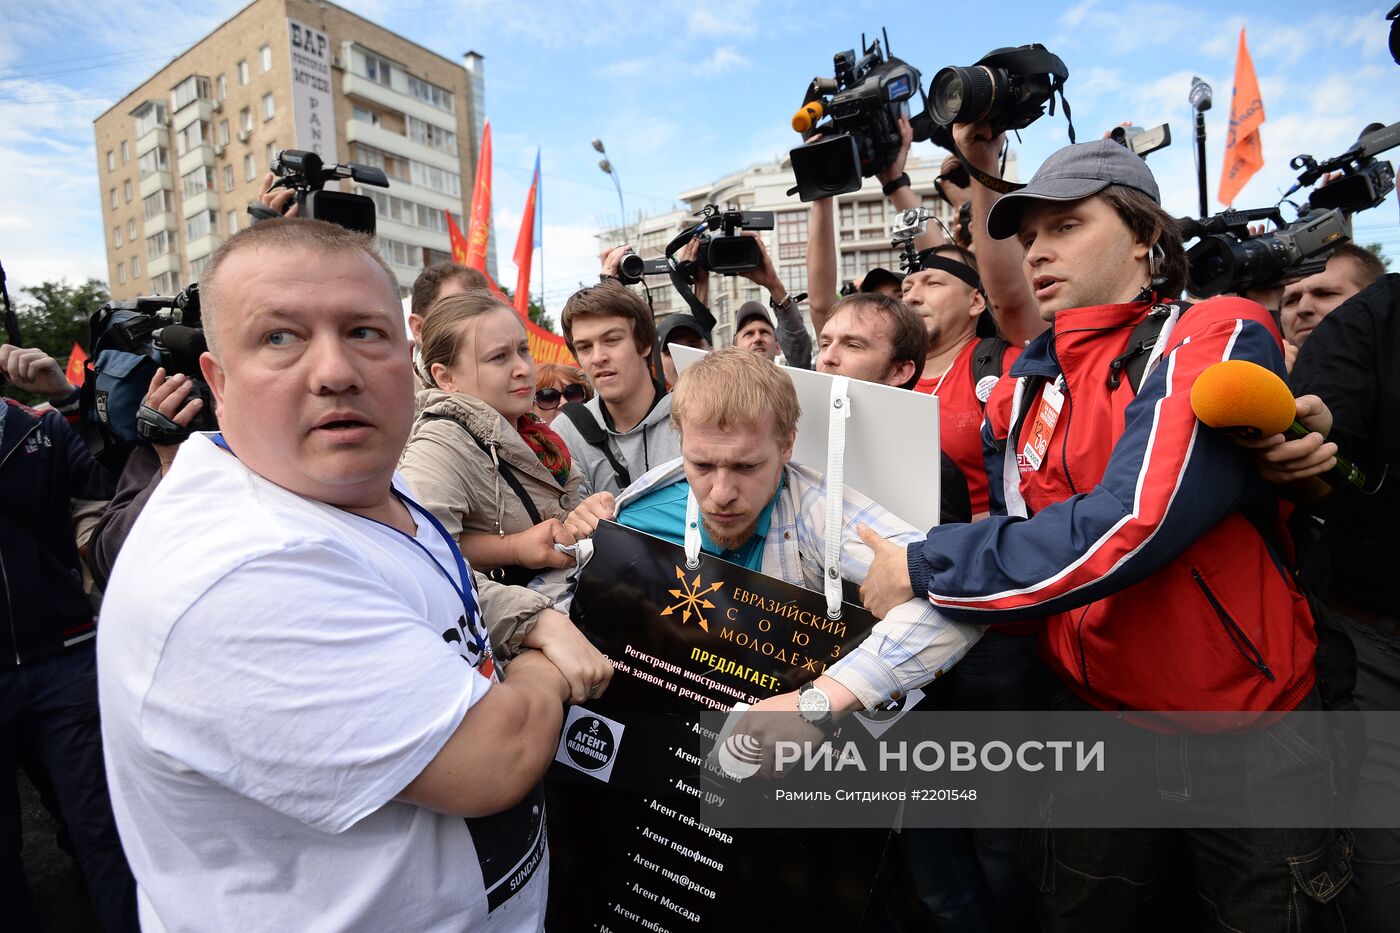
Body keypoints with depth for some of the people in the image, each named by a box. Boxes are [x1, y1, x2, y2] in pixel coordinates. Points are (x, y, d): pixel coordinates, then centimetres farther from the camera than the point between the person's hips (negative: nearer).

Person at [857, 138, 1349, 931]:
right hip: (1097, 712, 5)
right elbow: (1011, 538, 5)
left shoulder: (1219, 337, -15)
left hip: (1249, 724, -4)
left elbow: (1130, 523, -30)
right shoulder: (1029, 388, 3)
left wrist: (923, 571, -24)